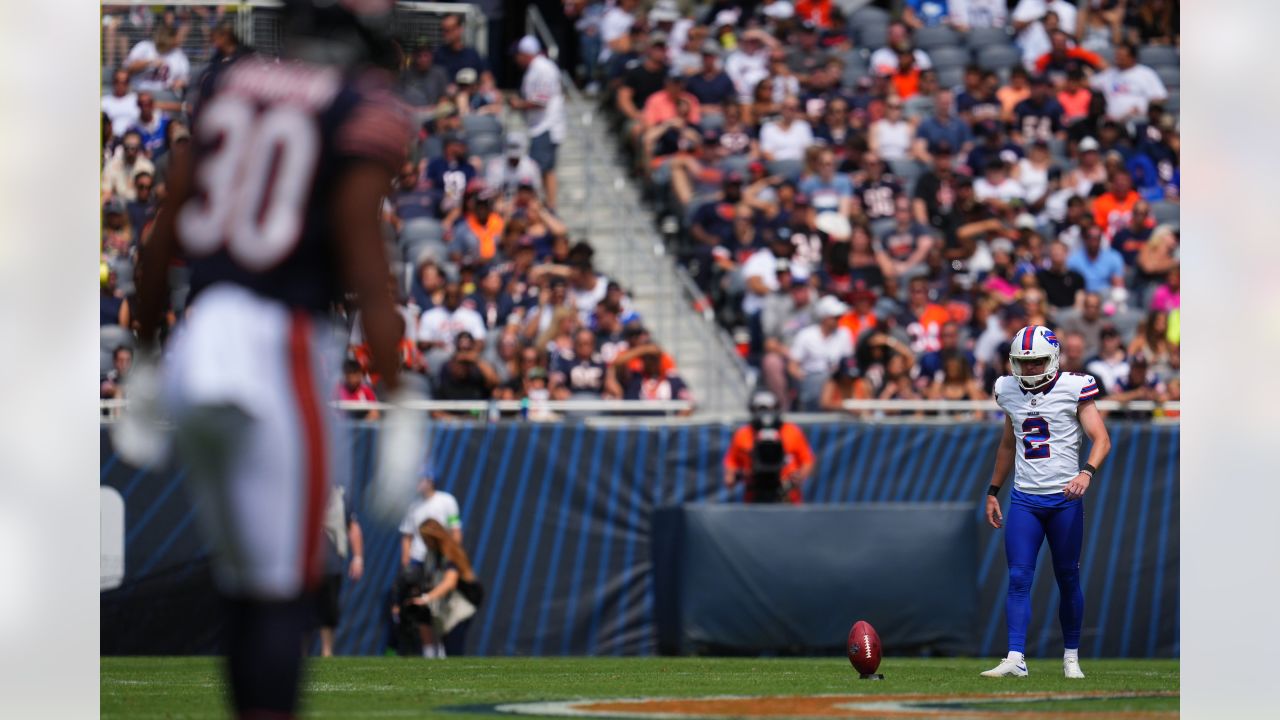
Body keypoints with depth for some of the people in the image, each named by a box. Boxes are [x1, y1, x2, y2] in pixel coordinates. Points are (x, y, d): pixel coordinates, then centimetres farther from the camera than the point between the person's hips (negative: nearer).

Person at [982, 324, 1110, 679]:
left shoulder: (1073, 390, -5)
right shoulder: (1010, 392, 9)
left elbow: (1101, 438, -9)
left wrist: (1087, 472, -27)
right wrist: (993, 491, 22)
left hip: (1064, 498, -3)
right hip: (1024, 499, 3)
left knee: (1068, 579, 6)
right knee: (1018, 578, -7)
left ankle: (1071, 656, 18)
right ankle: (1015, 659, -13)